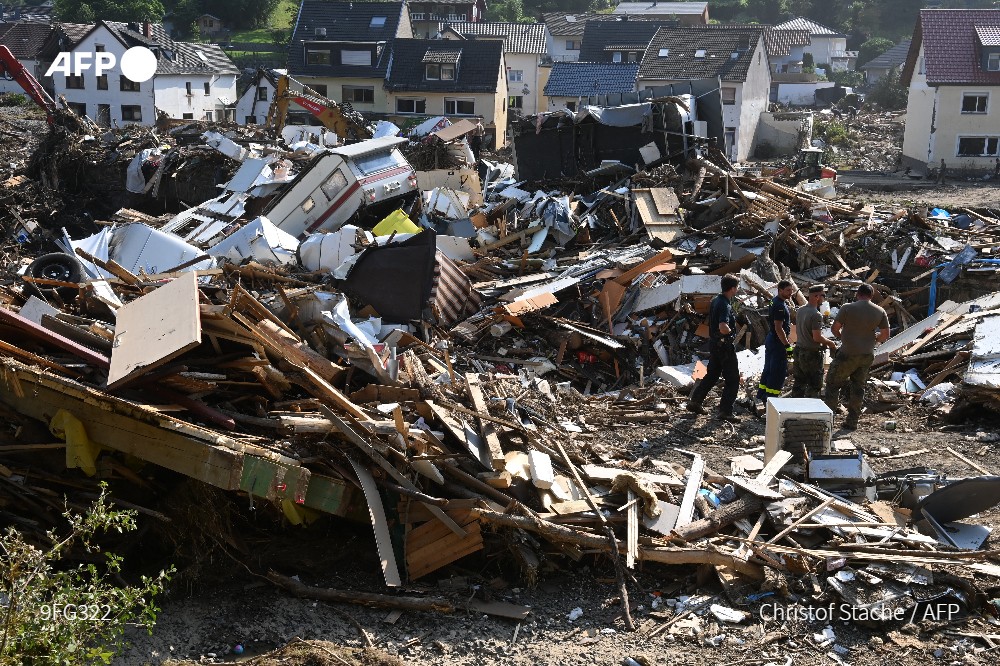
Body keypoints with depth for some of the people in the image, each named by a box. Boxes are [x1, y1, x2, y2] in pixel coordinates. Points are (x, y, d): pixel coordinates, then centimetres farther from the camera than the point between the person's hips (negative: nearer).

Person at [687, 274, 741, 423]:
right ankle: (725, 411, 1)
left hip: (714, 343, 9)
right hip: (725, 345, -9)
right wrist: (731, 332, -15)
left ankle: (695, 401, 23)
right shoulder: (725, 305, -23)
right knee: (732, 380, 0)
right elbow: (723, 328, -36)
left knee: (712, 375, 21)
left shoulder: (716, 300, 7)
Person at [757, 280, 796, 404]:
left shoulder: (775, 302, 12)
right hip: (778, 342, -11)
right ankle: (771, 398, -2)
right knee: (779, 371, -5)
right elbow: (778, 328, -25)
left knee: (769, 368, 17)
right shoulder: (780, 306, -21)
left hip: (771, 340, 11)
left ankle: (762, 394, 24)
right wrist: (787, 345, -24)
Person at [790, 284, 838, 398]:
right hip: (812, 354, -8)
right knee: (814, 385, 3)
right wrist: (830, 343, -5)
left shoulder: (799, 311, 6)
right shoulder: (816, 315, -21)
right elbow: (817, 337, -23)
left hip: (799, 351, 8)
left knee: (798, 383, 15)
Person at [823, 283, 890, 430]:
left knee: (833, 383, 6)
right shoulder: (880, 312, 2)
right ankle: (852, 422, 16)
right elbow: (885, 335, 5)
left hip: (848, 354, -5)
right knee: (858, 388, 13)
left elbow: (834, 329, -6)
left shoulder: (848, 308, -11)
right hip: (867, 355, 5)